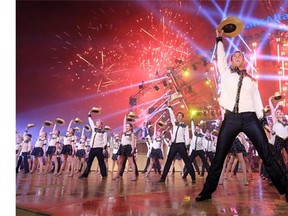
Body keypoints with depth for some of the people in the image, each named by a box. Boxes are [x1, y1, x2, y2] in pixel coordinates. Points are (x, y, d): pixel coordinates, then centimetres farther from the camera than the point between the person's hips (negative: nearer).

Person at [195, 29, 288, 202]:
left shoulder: (251, 80, 15)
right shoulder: (226, 73, 13)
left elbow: (257, 100, 12)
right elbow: (221, 56, 12)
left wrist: (262, 119, 6)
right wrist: (219, 38, 21)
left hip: (250, 119, 1)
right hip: (231, 119, -1)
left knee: (267, 156, 0)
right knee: (219, 158, 2)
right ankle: (207, 192, 12)